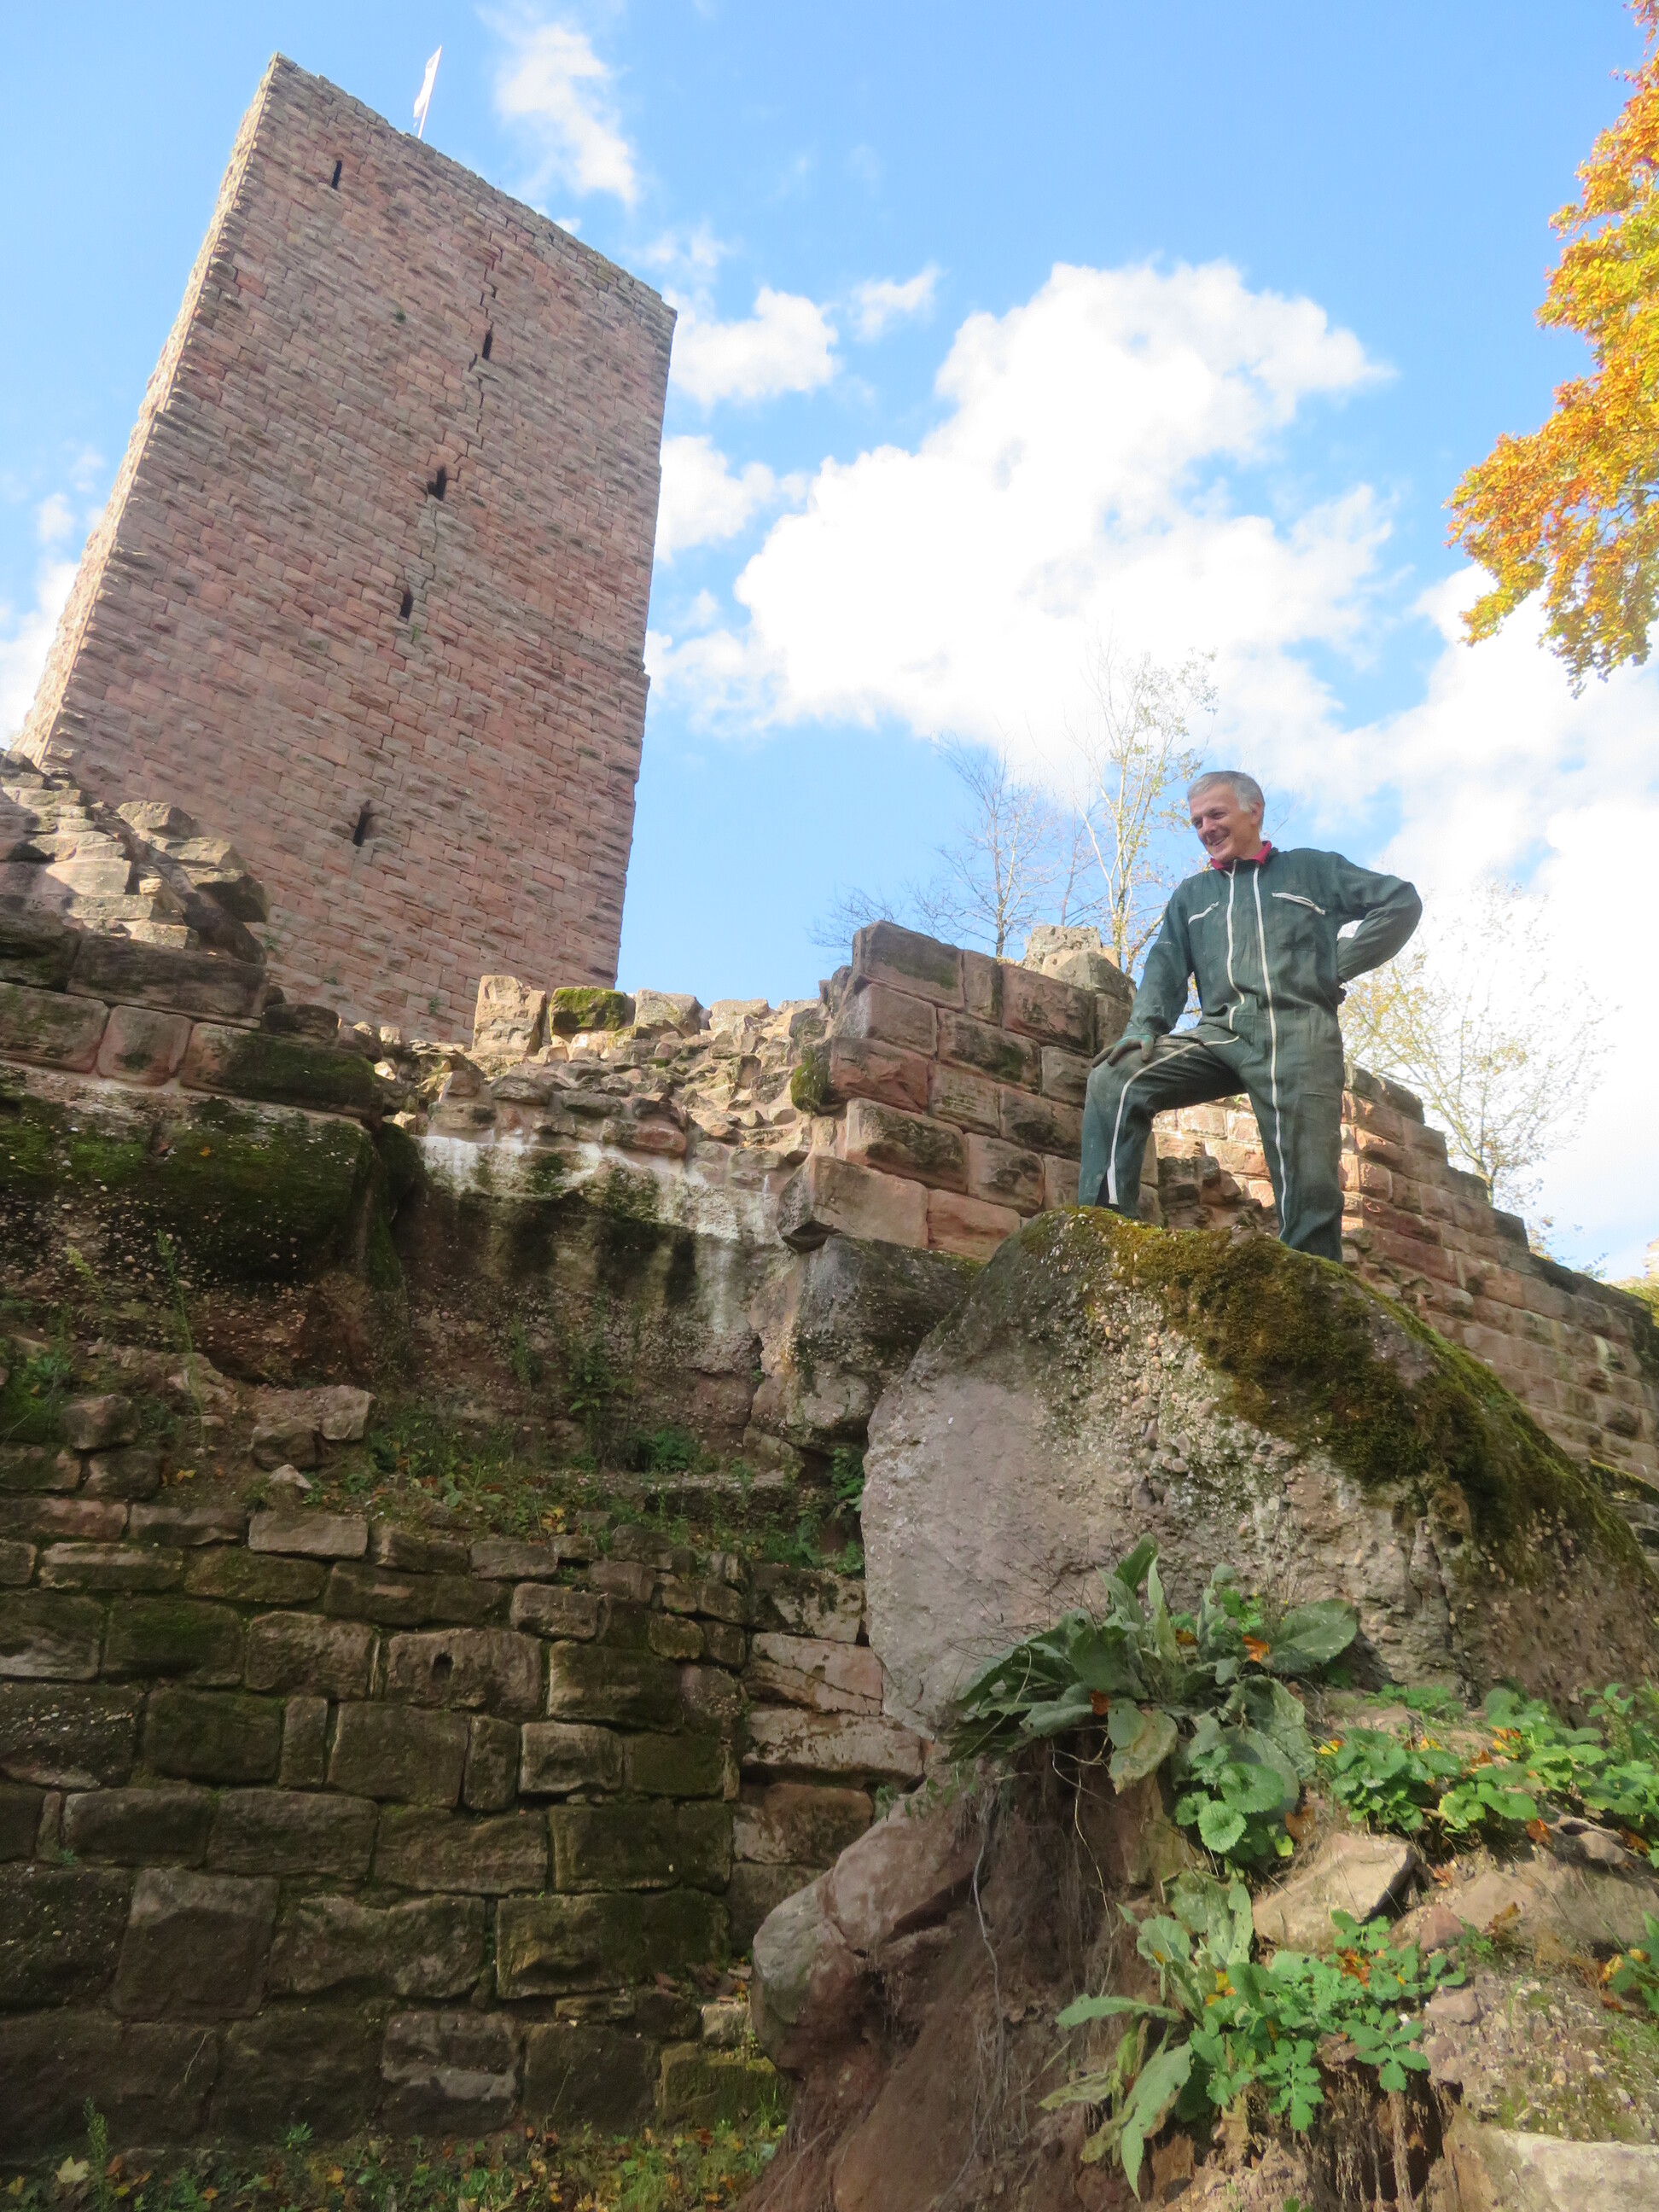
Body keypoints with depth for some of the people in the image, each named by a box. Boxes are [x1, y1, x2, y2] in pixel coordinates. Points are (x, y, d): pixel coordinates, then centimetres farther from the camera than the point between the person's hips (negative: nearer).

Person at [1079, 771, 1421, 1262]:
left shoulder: (1312, 869, 20)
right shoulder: (1191, 895, 29)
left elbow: (1401, 902, 16)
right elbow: (1165, 967, 16)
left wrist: (1340, 965, 6)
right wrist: (1142, 1028, -3)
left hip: (1298, 1033, -3)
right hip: (1220, 1033, 3)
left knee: (1309, 1189, -15)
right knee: (1113, 1080, -21)